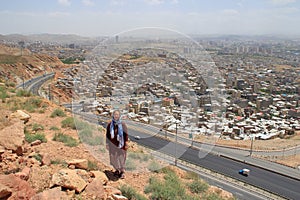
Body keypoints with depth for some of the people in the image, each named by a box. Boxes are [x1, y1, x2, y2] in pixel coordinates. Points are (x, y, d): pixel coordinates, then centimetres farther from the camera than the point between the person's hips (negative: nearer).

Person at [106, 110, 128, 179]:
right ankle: (117, 169, 32)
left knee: (121, 158, 2)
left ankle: (122, 171, 15)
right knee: (114, 158, 11)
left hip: (120, 144, -2)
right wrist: (107, 144, 4)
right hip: (113, 145, 2)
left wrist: (126, 143, -7)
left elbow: (126, 134, -4)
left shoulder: (123, 124, -7)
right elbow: (107, 135, 4)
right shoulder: (110, 125, -2)